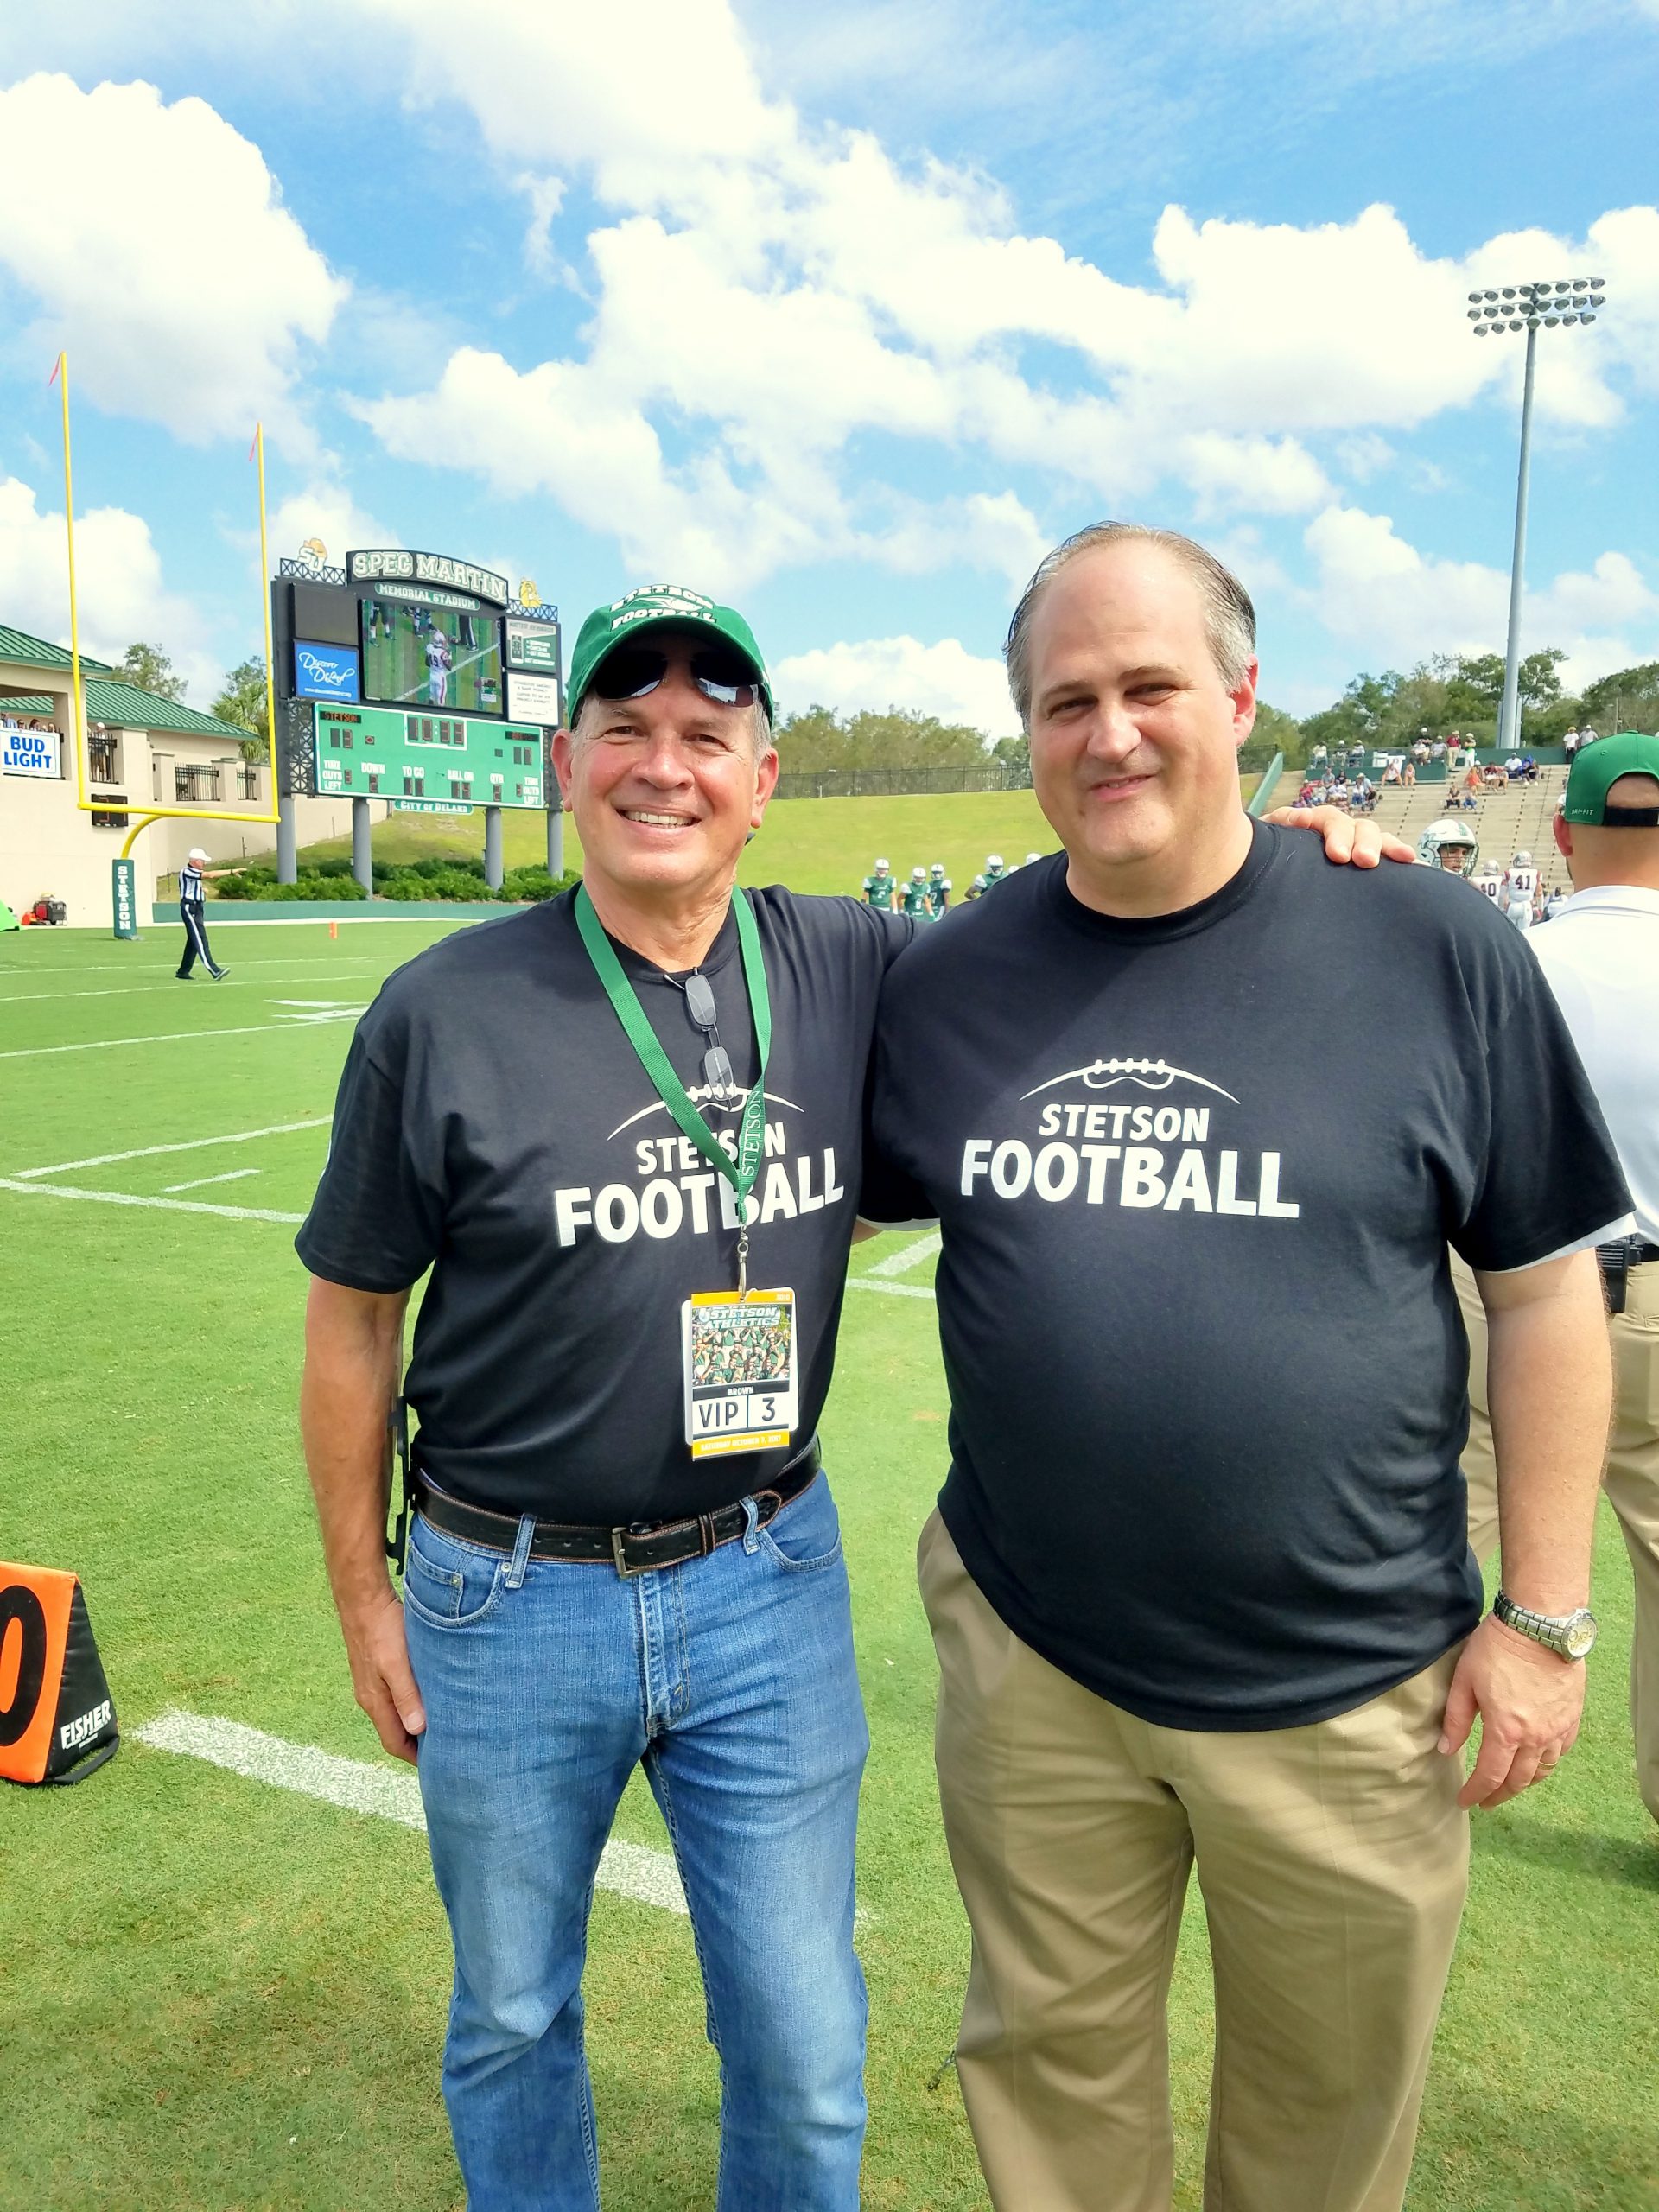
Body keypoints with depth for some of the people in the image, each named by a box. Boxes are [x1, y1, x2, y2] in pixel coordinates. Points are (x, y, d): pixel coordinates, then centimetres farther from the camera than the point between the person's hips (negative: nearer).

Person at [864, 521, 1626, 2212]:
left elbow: (1544, 1285, -4)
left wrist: (1541, 1614, -3)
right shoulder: (952, 979, -2)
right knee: (1050, 2063, 22)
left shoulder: (1427, 947, -9)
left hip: (1348, 1684, -1)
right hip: (1029, 1659, 2)